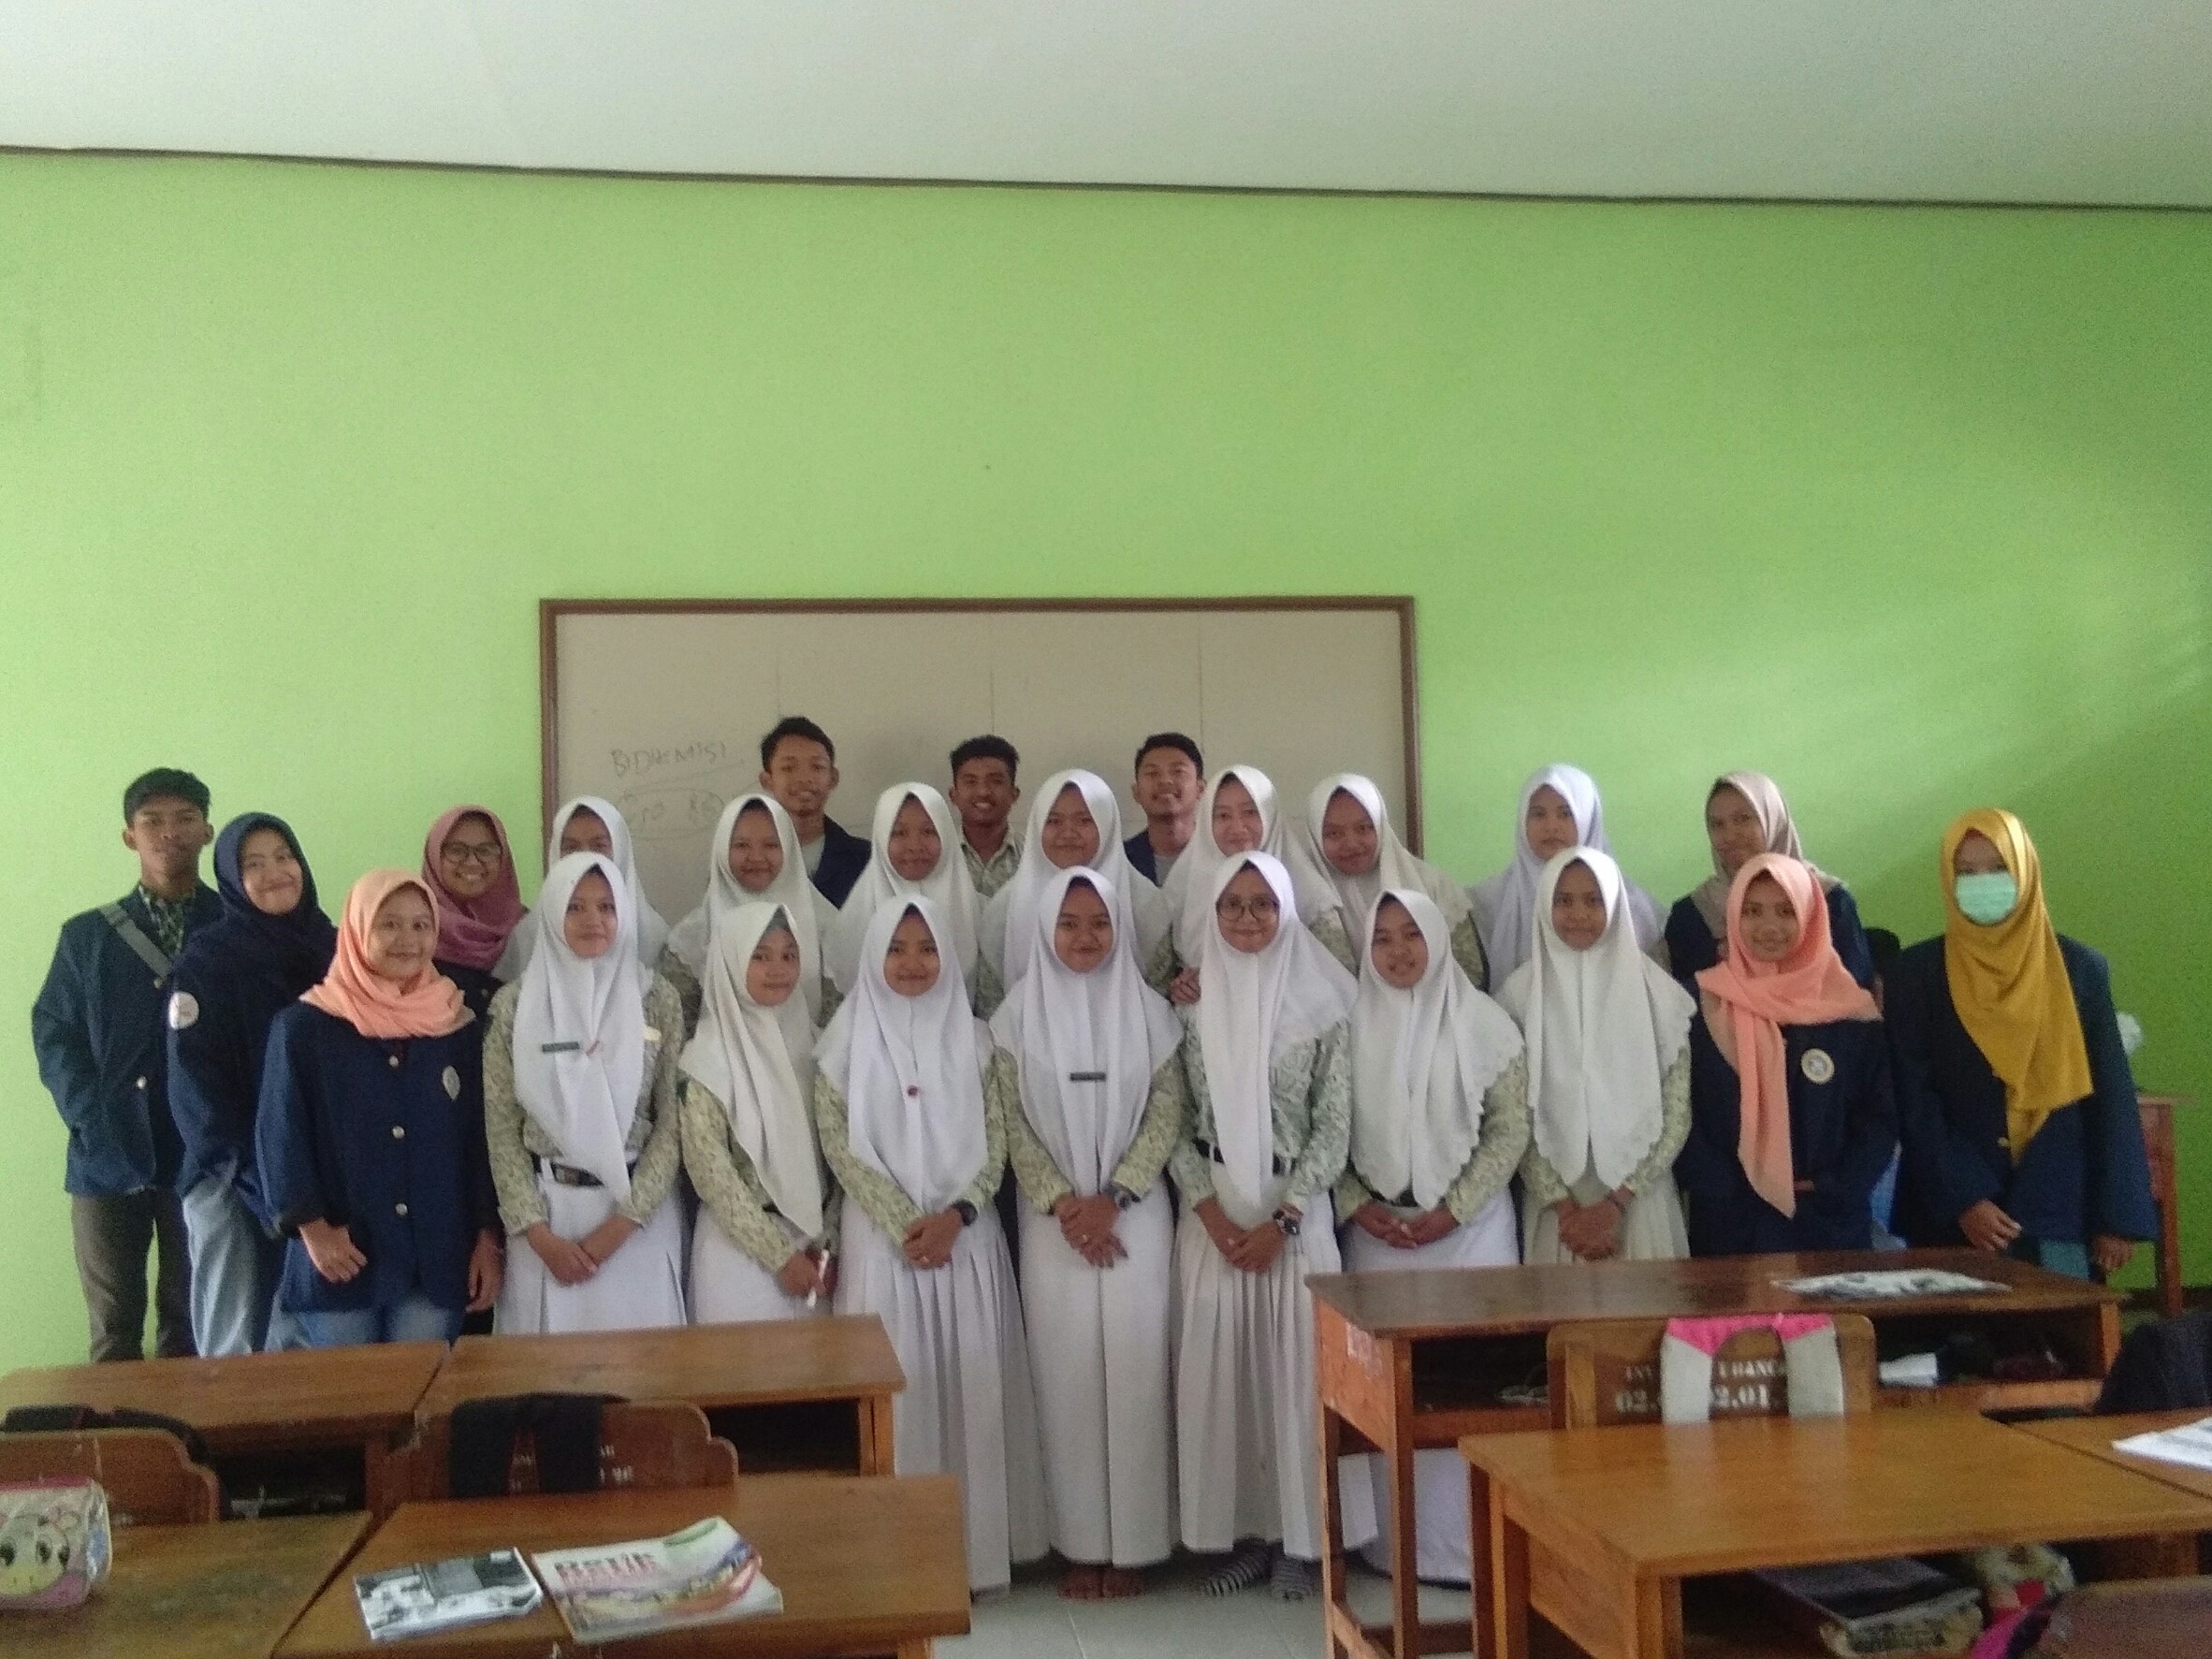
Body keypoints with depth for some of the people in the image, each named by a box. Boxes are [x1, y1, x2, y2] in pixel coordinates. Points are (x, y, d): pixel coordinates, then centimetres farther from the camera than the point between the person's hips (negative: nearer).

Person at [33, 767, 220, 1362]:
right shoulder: (87, 935, 11)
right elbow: (52, 1032, 6)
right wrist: (91, 1117, -8)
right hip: (108, 1155, 2)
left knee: (191, 1325, 7)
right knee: (113, 1332, 7)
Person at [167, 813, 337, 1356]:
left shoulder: (332, 949, 8)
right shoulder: (206, 961, -4)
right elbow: (195, 1086, -8)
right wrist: (262, 1178, -13)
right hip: (235, 1181, -3)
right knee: (237, 1347, -2)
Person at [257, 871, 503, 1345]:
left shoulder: (459, 1029, 5)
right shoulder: (303, 1025, -3)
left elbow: (481, 1136, 7)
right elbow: (280, 1136, -4)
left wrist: (488, 1238, 3)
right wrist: (311, 1227, -11)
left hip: (437, 1259, 2)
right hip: (340, 1260, -2)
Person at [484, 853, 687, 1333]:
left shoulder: (657, 998, 0)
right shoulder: (513, 1004, 0)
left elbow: (673, 1123, -1)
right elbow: (500, 1128, 0)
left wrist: (621, 1222, -9)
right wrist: (540, 1235, -8)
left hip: (638, 1213, 0)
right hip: (546, 1210, 0)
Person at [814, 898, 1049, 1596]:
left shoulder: (974, 1040, 6)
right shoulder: (847, 1039, 1)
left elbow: (995, 1138, 2)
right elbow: (839, 1142, -5)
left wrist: (956, 1213, -13)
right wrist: (902, 1220, -13)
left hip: (966, 1234, 1)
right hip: (882, 1236, -1)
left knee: (972, 1383, 3)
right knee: (895, 1387, 0)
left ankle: (976, 1544, 12)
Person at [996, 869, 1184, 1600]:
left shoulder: (1148, 1009, 4)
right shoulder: (1019, 1014, 2)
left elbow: (1167, 1110, 0)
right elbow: (1011, 1120, -1)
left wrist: (1112, 1199, -10)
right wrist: (1062, 1202, -11)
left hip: (1136, 1215, 0)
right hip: (1053, 1221, 0)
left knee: (1134, 1368, -1)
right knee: (1068, 1371, 1)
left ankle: (1133, 1543, 9)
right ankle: (1081, 1544, 10)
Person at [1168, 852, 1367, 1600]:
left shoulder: (1322, 1002, -3)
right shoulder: (1193, 1000, 2)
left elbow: (1334, 1126, -4)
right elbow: (1175, 1119, 2)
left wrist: (1281, 1219, -11)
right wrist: (1210, 1211, -8)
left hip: (1296, 1211, -2)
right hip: (1213, 1213, 2)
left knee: (1295, 1365, 1)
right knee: (1218, 1367, 4)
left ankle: (1300, 1536, 13)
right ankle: (1239, 1530, 15)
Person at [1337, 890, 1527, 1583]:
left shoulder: (1485, 1024, -2)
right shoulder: (1351, 1025, 2)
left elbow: (1511, 1129, -3)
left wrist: (1452, 1210, -9)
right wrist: (1359, 1207, -7)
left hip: (1469, 1226, -1)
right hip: (1378, 1230, 1)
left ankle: (1471, 1537, 9)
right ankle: (1394, 1538, 13)